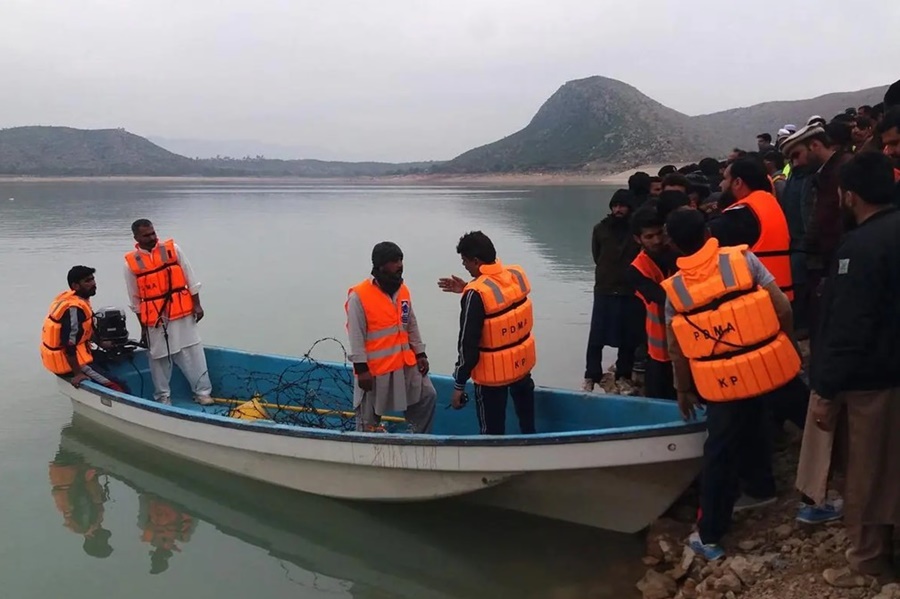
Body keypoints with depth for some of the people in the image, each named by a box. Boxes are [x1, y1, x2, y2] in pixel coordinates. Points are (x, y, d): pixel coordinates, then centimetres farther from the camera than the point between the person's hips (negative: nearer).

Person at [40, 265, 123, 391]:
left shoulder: (67, 297, 4)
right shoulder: (74, 309, -25)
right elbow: (69, 344, -28)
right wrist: (77, 373, -24)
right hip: (69, 362, -11)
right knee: (118, 390, -14)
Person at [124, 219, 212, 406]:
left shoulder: (173, 249, -1)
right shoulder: (131, 262, -2)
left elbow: (190, 279, 4)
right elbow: (135, 300, 5)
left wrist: (197, 305, 0)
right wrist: (143, 326, 7)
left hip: (183, 314, 0)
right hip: (155, 319, 0)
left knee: (193, 353, 2)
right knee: (159, 358, 7)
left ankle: (202, 392, 11)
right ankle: (163, 397, 21)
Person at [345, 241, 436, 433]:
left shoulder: (403, 290, 4)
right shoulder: (359, 296, -17)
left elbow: (412, 326, 12)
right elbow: (356, 336, -16)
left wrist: (420, 354, 7)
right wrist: (361, 369, -17)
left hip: (405, 364, 6)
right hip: (375, 368, -6)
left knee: (427, 396, 7)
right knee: (369, 419, 7)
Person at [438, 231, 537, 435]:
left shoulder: (476, 294, -27)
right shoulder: (517, 275, -8)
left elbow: (468, 344, -22)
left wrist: (459, 385, -13)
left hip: (493, 372, -7)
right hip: (523, 361, 7)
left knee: (493, 430, 10)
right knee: (526, 417, 28)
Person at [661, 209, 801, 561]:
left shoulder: (674, 289, -3)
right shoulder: (743, 260, -5)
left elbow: (678, 350, 2)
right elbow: (782, 308, -6)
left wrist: (684, 390, 15)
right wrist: (788, 345, 9)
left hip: (724, 383, -1)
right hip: (771, 368, 1)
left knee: (720, 454, 9)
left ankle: (709, 535, 18)